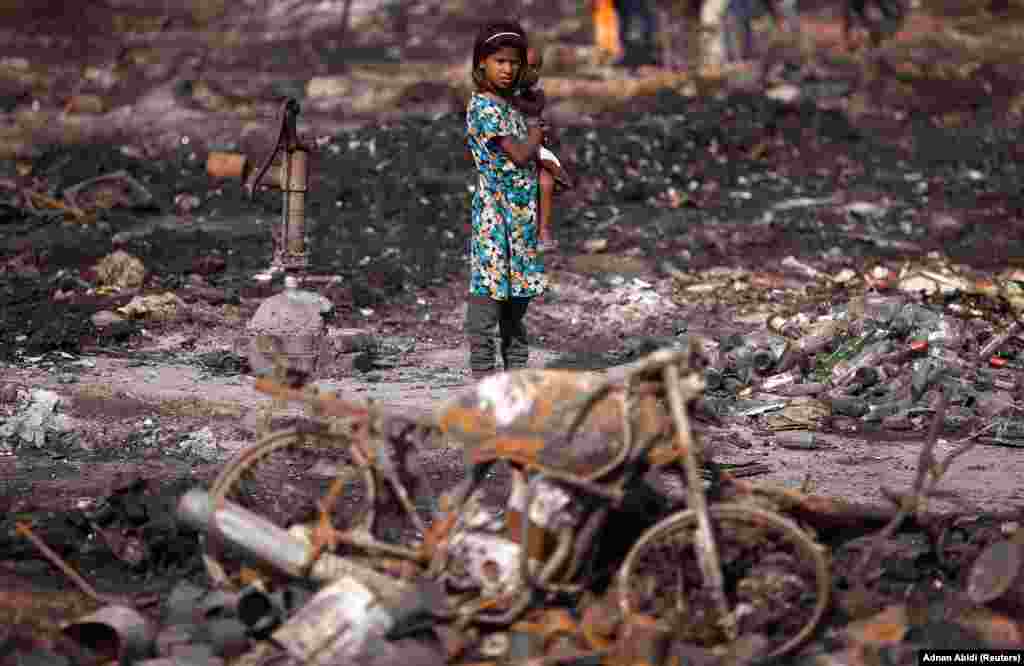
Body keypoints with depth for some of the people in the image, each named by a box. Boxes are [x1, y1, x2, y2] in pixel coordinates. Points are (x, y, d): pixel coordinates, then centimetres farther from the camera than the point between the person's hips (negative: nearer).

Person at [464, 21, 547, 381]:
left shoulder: (512, 106, 14)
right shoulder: (483, 107, -13)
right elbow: (520, 155, -15)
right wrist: (536, 132, 1)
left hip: (522, 213, 9)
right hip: (495, 209, -9)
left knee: (518, 287, 13)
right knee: (489, 287, -6)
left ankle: (517, 362, 22)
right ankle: (481, 367, -1)